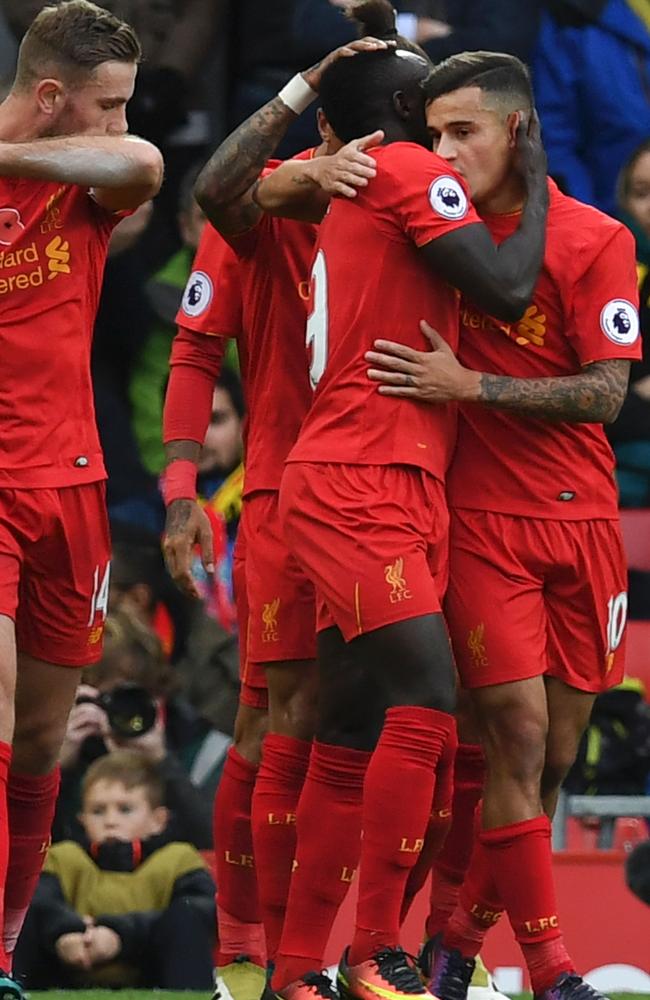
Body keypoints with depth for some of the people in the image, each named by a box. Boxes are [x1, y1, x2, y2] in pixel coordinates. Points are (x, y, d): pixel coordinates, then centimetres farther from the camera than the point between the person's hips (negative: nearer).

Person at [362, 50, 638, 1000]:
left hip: (581, 519, 1)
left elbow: (604, 394, -8)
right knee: (518, 732, -12)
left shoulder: (596, 241, -1)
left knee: (556, 754, 4)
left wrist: (469, 386, -16)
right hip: (482, 518, -1)